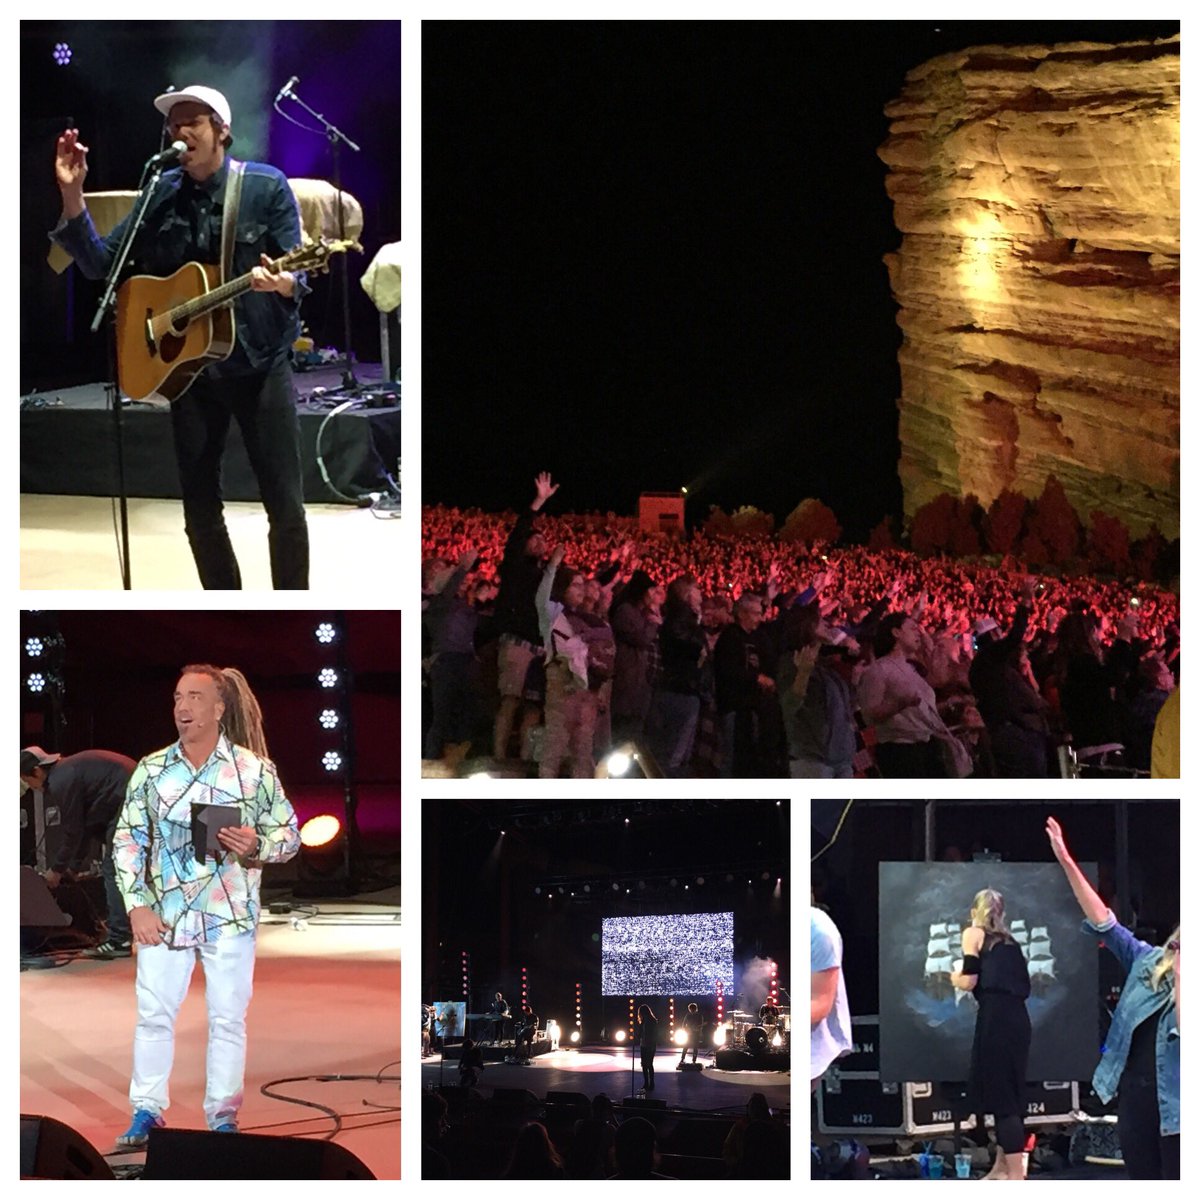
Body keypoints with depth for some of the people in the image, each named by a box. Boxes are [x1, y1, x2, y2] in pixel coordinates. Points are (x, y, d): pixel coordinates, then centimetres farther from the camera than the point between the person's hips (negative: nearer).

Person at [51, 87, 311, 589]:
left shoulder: (267, 186, -6)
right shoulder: (161, 193, 4)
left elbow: (297, 276, -8)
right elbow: (100, 263, 2)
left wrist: (281, 283, -32)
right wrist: (72, 195, -10)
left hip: (260, 363, -3)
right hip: (188, 366, 3)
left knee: (286, 506, -4)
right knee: (200, 509, 6)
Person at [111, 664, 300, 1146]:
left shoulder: (254, 770, -1)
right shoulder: (151, 769, 5)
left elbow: (289, 835, 4)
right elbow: (127, 839, 6)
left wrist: (256, 846, -18)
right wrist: (137, 905, -3)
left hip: (230, 917, -1)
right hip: (164, 916, 2)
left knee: (228, 1018, 3)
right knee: (153, 1013, 2)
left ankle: (223, 1116, 12)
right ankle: (146, 1111, 11)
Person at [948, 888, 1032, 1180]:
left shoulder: (974, 933, 5)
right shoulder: (1009, 941, 23)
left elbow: (969, 981, -4)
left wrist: (955, 978, 19)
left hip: (996, 1017, -7)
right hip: (1017, 1017, 7)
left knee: (999, 1094, -5)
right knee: (1008, 1091, 16)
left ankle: (1016, 1176, -8)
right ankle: (1002, 1167, 24)